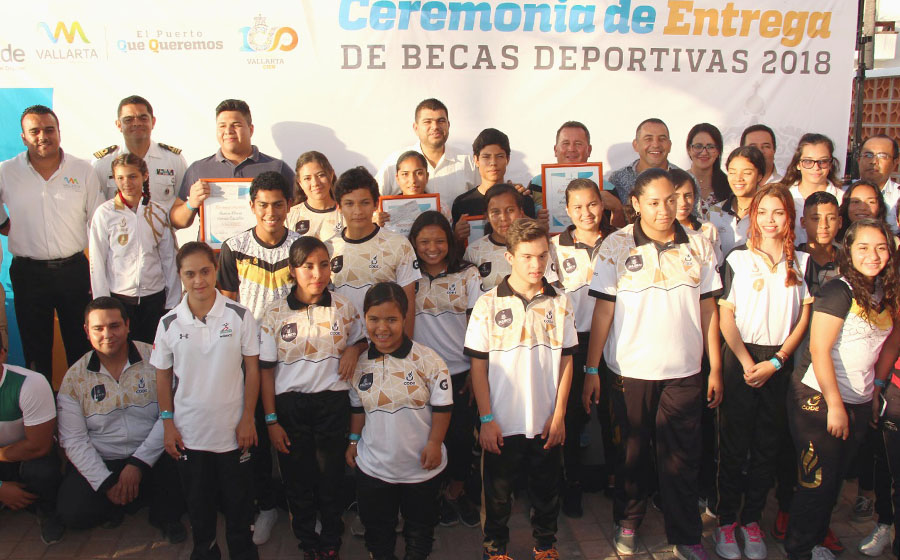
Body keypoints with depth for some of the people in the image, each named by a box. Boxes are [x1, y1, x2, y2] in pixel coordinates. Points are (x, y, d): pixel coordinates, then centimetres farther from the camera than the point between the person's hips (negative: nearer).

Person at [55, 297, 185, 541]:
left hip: (151, 457, -2)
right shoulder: (74, 377, 1)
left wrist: (138, 463, -17)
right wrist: (106, 483, -13)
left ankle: (165, 515, 4)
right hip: (101, 462, 2)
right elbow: (73, 439, -2)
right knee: (74, 513, -20)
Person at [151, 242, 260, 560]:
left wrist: (247, 418, -6)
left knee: (238, 501, 13)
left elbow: (252, 369, -4)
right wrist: (167, 423, 2)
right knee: (198, 502, 17)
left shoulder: (239, 316, -9)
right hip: (189, 433, 2)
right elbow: (163, 376, 5)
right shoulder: (169, 324, -4)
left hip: (233, 430, -1)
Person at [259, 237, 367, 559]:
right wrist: (271, 421, -5)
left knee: (331, 480, 11)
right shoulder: (275, 313, -4)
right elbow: (266, 370, -2)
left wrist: (353, 350, -6)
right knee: (298, 482, 11)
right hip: (290, 405, 0)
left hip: (333, 403, 1)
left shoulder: (343, 308, 0)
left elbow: (362, 339, 18)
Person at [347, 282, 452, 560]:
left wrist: (434, 443, -12)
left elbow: (442, 406, -8)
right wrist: (353, 440, 9)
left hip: (421, 466, -2)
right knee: (376, 527, 19)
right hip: (372, 466, 3)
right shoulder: (360, 363, -2)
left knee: (419, 527, 18)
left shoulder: (427, 359, -13)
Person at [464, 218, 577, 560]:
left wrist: (559, 415, 0)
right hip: (502, 424, -2)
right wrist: (486, 419, -6)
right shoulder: (489, 304, -7)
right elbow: (478, 366, -4)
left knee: (546, 490, 16)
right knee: (498, 492, 13)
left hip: (547, 423, 2)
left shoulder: (559, 303, 0)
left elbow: (566, 361, 4)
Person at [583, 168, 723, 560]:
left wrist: (715, 367, 5)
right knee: (633, 451, 15)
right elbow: (603, 310, -5)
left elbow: (708, 308, 5)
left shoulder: (698, 245, 1)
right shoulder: (616, 246, -5)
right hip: (630, 370, -1)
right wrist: (591, 369, -6)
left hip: (684, 371, 1)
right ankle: (628, 520, 36)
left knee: (682, 457, 7)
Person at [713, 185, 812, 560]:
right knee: (734, 444, 2)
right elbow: (725, 315, -3)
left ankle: (751, 519, 21)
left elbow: (804, 317, 3)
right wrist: (746, 361, -11)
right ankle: (726, 520, 14)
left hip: (782, 363, 2)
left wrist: (776, 361, -7)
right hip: (740, 358, -2)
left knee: (768, 444, 7)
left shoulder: (802, 261, 5)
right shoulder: (737, 259, -2)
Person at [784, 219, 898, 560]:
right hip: (818, 399, -7)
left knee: (836, 479, 15)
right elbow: (819, 350, -19)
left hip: (858, 403, 7)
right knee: (816, 481, 0)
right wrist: (834, 404, -18)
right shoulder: (839, 291, -15)